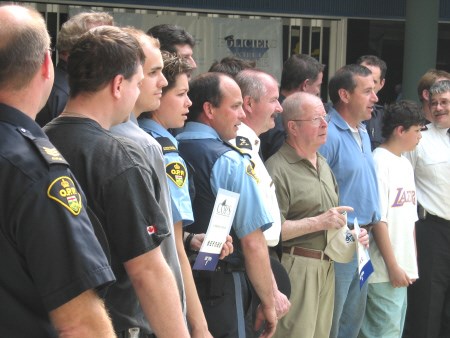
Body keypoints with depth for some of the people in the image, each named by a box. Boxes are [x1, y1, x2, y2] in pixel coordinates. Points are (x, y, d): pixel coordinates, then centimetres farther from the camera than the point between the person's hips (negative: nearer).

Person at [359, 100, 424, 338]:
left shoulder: (406, 164, 14)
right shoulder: (379, 162, -11)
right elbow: (378, 220, -15)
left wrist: (412, 265, 11)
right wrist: (393, 266, -15)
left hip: (402, 268, 9)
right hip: (384, 271, -8)